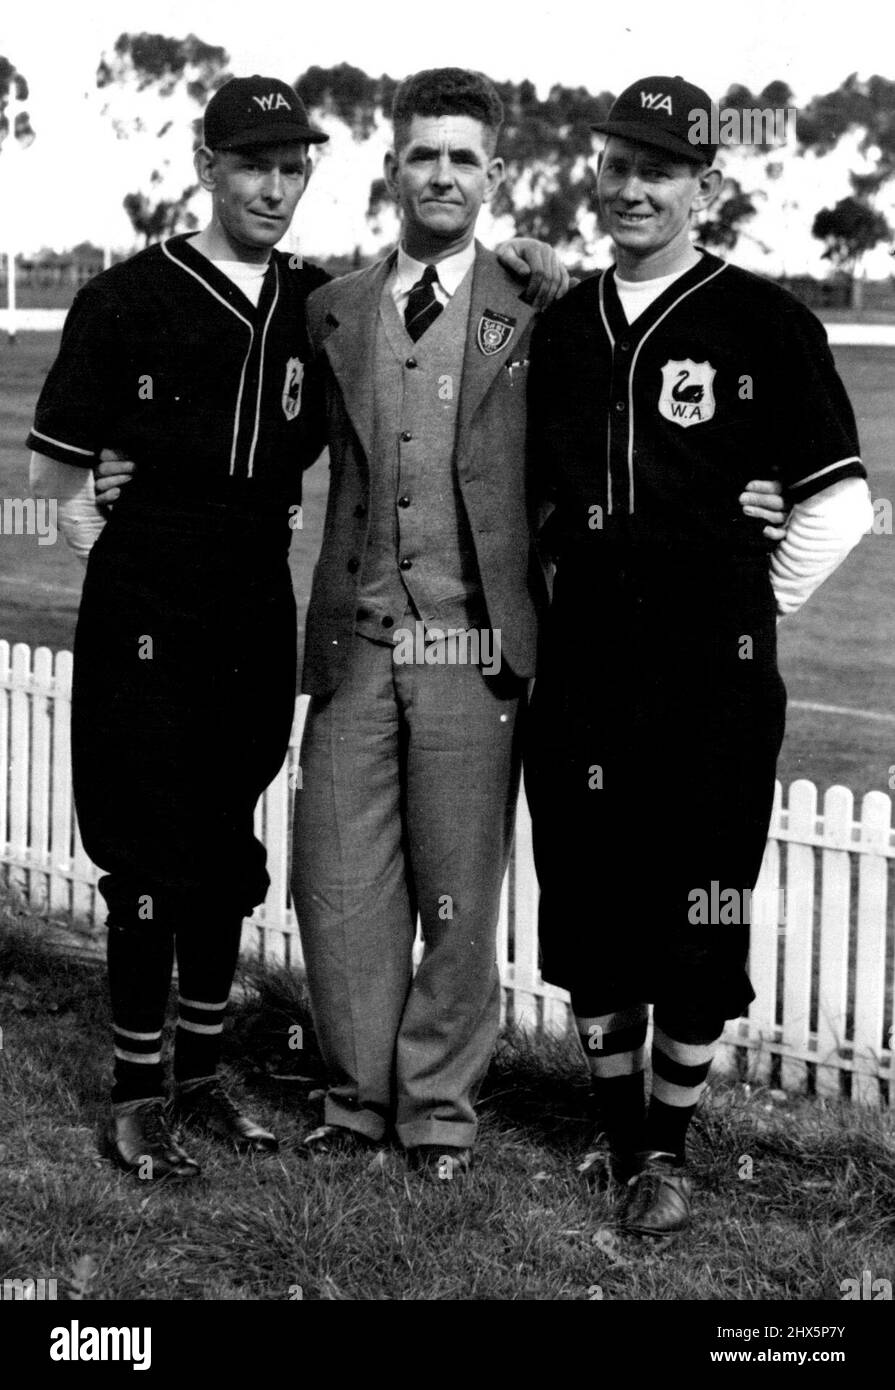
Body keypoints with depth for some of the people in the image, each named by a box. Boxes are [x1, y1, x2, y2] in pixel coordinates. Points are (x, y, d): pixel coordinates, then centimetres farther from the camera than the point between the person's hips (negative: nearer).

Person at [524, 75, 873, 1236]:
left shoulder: (763, 323, -4)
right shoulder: (561, 328, 10)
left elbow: (839, 503, -3)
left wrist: (748, 610, 0)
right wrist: (585, 577, 10)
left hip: (711, 663, -4)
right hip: (583, 657, 4)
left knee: (699, 913, 1)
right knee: (587, 907, 10)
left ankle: (669, 1148, 17)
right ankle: (613, 1127, 27)